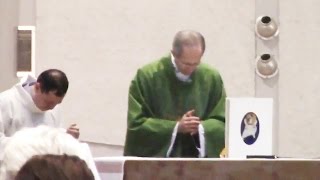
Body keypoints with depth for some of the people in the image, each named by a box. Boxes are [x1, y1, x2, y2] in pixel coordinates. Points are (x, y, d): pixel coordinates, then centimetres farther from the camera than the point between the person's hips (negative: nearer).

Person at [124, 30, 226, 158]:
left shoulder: (212, 78, 2)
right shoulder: (146, 76, -6)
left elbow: (222, 123, 4)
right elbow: (136, 123, -8)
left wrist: (201, 128, -17)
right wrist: (176, 127, -18)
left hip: (197, 159, 2)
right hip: (154, 159, -2)